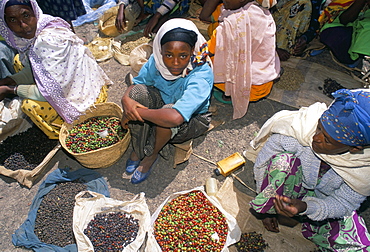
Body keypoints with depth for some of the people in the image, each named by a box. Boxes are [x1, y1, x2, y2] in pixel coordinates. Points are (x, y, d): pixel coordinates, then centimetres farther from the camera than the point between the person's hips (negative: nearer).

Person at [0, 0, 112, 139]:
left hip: (88, 96, -9)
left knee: (30, 105, -22)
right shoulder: (32, 35, -3)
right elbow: (31, 70, 12)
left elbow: (53, 91, -26)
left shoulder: (47, 40, -29)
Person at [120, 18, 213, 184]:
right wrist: (126, 99, -31)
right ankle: (137, 150, -6)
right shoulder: (157, 60, -20)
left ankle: (151, 155, -5)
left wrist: (137, 112, -37)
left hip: (192, 119, -4)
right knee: (137, 91, -24)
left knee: (168, 116, -38)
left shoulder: (202, 75, -37)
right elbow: (136, 83, -7)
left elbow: (176, 117, -48)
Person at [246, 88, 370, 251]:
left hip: (324, 201, 2)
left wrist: (305, 207, -35)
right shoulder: (299, 126, -33)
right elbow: (263, 162, -19)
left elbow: (343, 203, -14)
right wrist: (267, 209, -9)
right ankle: (270, 208, -9)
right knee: (282, 161, -34)